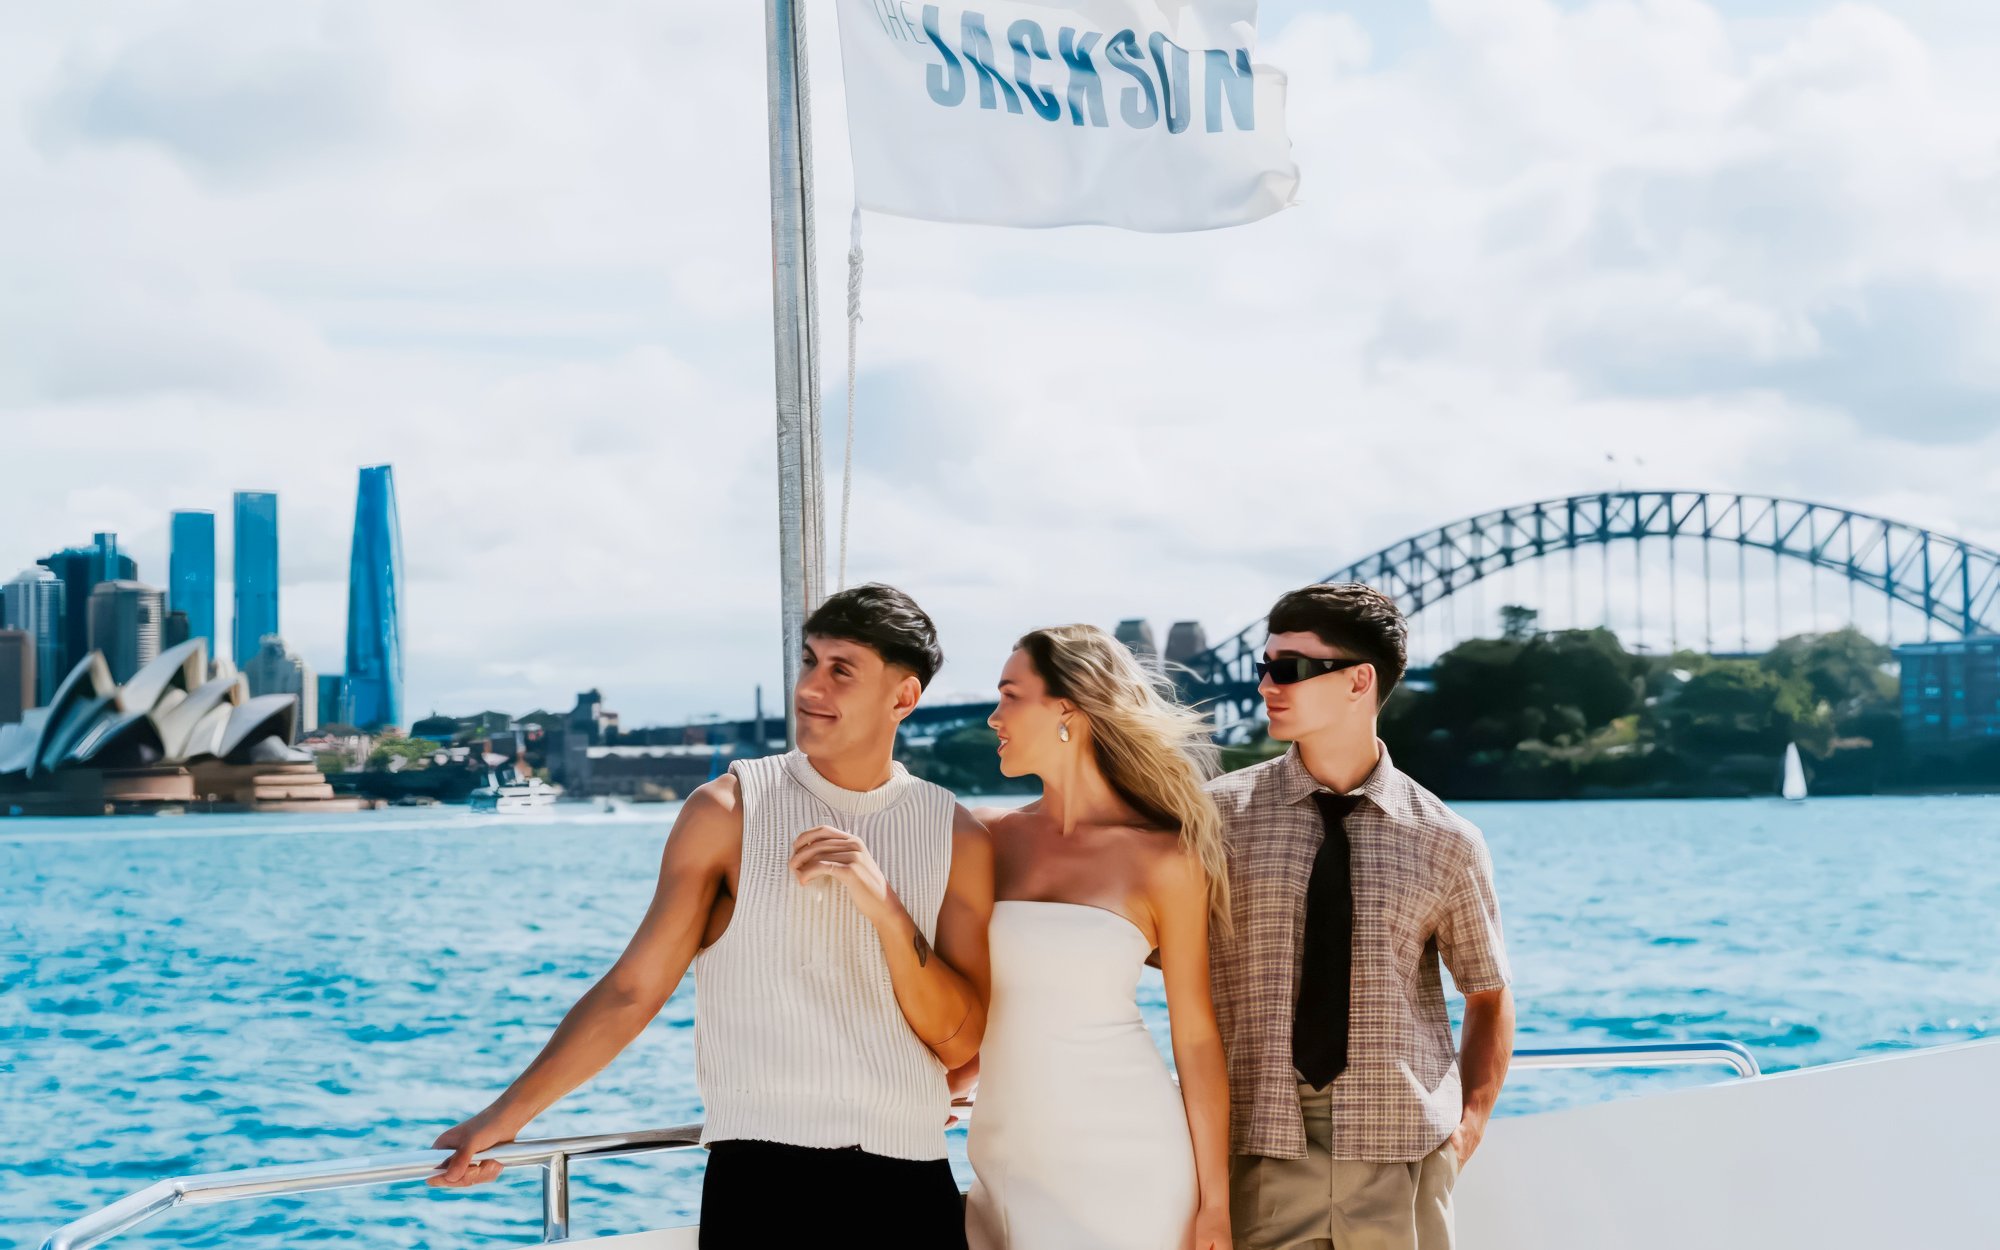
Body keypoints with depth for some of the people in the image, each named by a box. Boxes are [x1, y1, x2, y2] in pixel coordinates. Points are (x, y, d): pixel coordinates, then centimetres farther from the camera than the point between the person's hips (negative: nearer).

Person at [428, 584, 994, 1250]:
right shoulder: (727, 812, 2)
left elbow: (958, 1043, 1)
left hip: (910, 1191, 2)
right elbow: (632, 989, 4)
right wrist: (508, 1112, 1)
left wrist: (885, 908, -12)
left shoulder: (956, 838, 6)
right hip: (759, 1176, -1)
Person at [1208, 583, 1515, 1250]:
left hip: (1401, 1152, 0)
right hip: (1262, 1150, 0)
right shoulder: (1220, 813, 2)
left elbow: (1488, 994, 13)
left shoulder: (1445, 840, 3)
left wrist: (1472, 1117, 1)